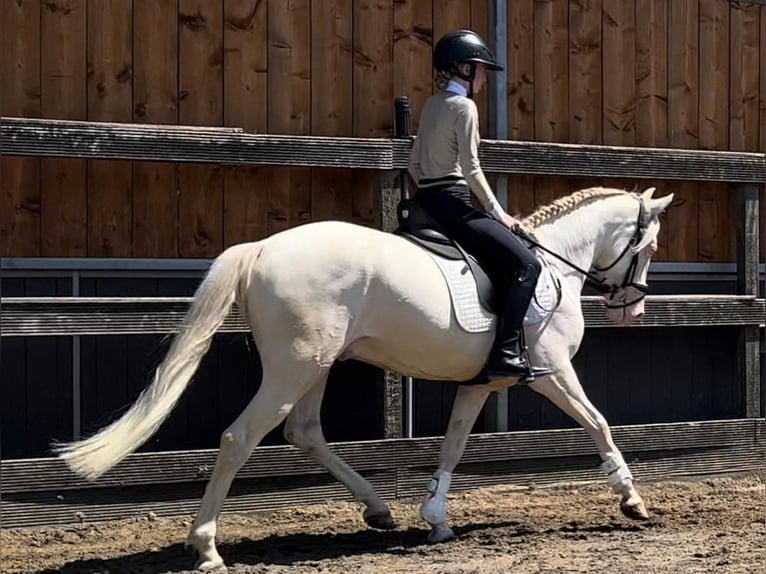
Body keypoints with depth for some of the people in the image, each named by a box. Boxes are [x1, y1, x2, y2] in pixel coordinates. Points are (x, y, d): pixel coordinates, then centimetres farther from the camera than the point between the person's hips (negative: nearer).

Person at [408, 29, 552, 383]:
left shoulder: (432, 104, 17)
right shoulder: (464, 106, -9)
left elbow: (414, 163, 19)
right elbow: (470, 169, -14)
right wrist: (498, 213, -7)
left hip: (428, 201, 10)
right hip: (451, 203, -10)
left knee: (504, 260, 20)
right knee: (526, 264, -11)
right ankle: (505, 354, -20)